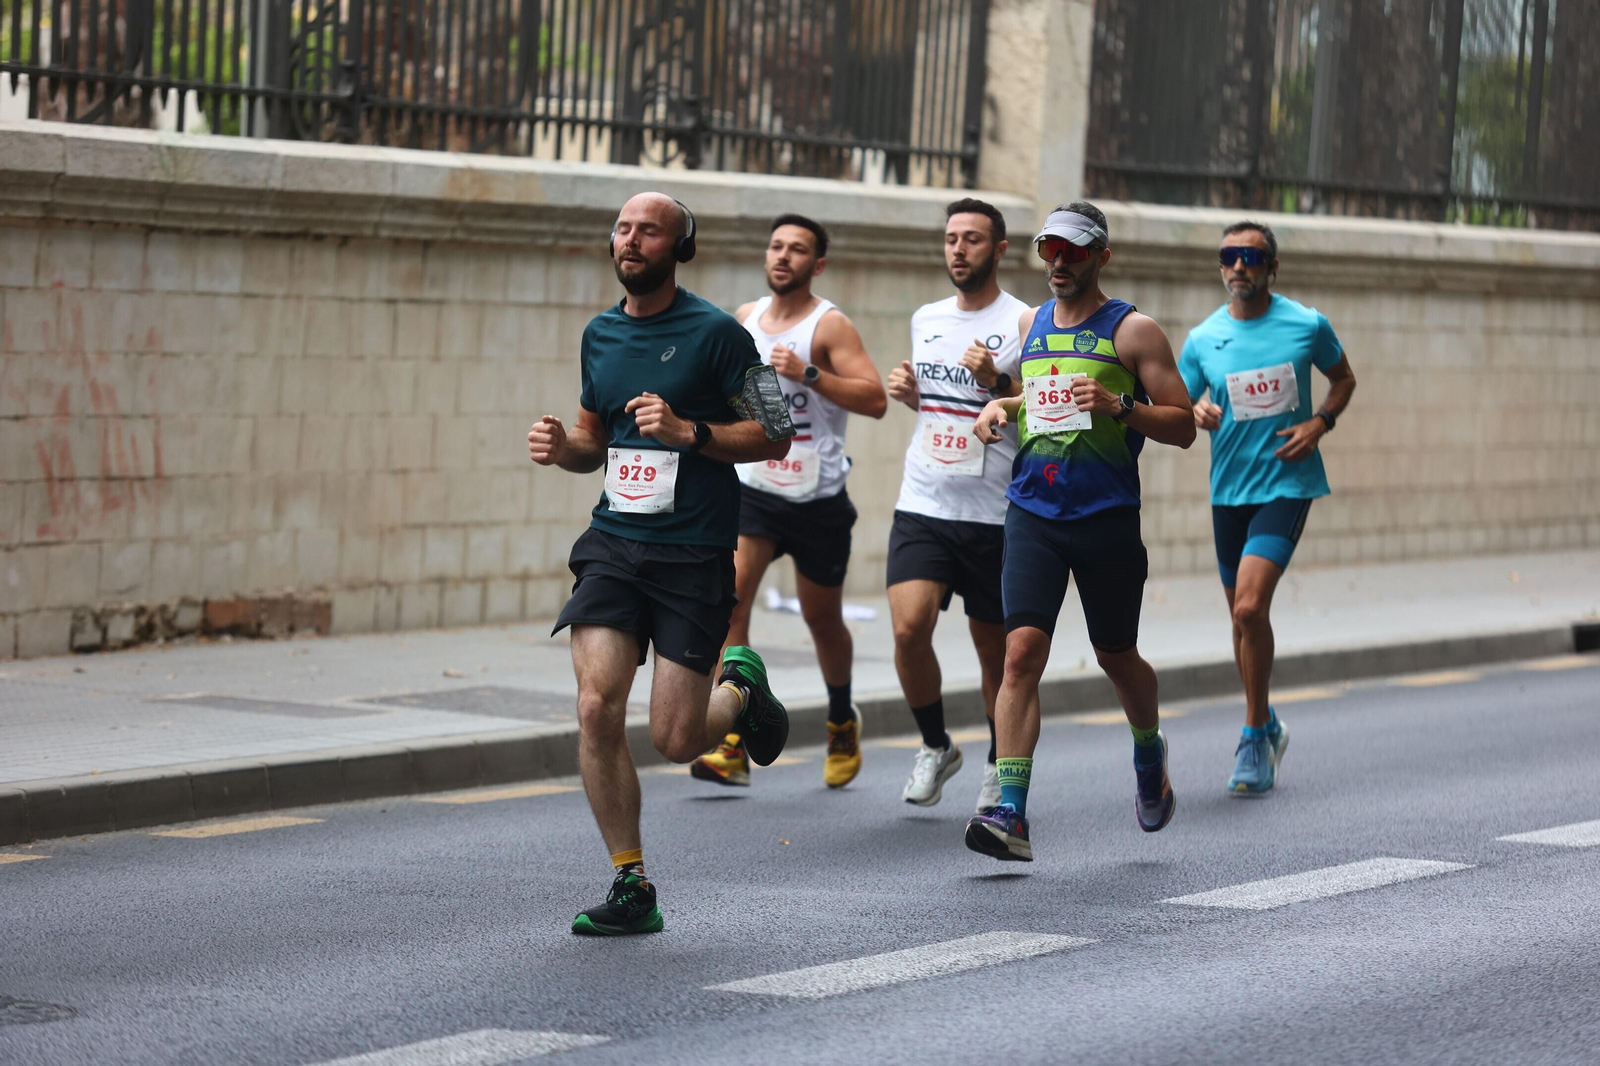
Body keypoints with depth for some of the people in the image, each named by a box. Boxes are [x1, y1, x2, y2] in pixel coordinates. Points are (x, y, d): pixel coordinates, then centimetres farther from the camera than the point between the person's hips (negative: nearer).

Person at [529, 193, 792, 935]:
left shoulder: (714, 333, -6)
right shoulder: (601, 335, 11)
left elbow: (773, 436, -5)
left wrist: (689, 432, -19)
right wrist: (562, 448, 1)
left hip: (694, 553, -4)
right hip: (614, 542, 4)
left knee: (674, 740, -5)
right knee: (597, 708, -13)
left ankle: (740, 691, 32)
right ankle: (631, 888, -2)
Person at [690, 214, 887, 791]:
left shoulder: (830, 325, -9)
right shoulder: (746, 317, 7)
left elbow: (875, 400, -20)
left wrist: (808, 373, -28)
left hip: (817, 498, -3)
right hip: (753, 487, 3)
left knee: (822, 619, 12)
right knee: (729, 601, -18)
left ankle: (843, 721, 41)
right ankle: (734, 747, -20)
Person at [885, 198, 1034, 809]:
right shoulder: (925, 320, 12)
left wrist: (998, 383, -21)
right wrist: (906, 391, 6)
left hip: (996, 513, -3)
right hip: (922, 505, 3)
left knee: (995, 649, 7)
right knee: (909, 627, -14)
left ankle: (999, 765, 27)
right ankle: (935, 748, 7)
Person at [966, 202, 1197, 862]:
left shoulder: (1132, 330, -2)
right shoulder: (1030, 325, 13)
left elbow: (1182, 427, -3)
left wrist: (1117, 405, -19)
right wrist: (1000, 407, 10)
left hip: (1107, 517, -3)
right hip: (1033, 512, 3)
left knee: (1116, 657, 12)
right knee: (1022, 652, -13)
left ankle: (1149, 753, 45)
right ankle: (1010, 814, -19)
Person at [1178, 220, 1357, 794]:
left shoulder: (1308, 325, -3)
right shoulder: (1202, 340, 2)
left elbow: (1344, 379, 13)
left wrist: (1320, 423, -5)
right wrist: (1195, 415, -17)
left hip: (1287, 483, -4)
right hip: (1228, 488, 4)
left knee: (1250, 606, -19)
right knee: (1243, 616, 12)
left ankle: (1255, 738, -6)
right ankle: (1265, 726, 33)